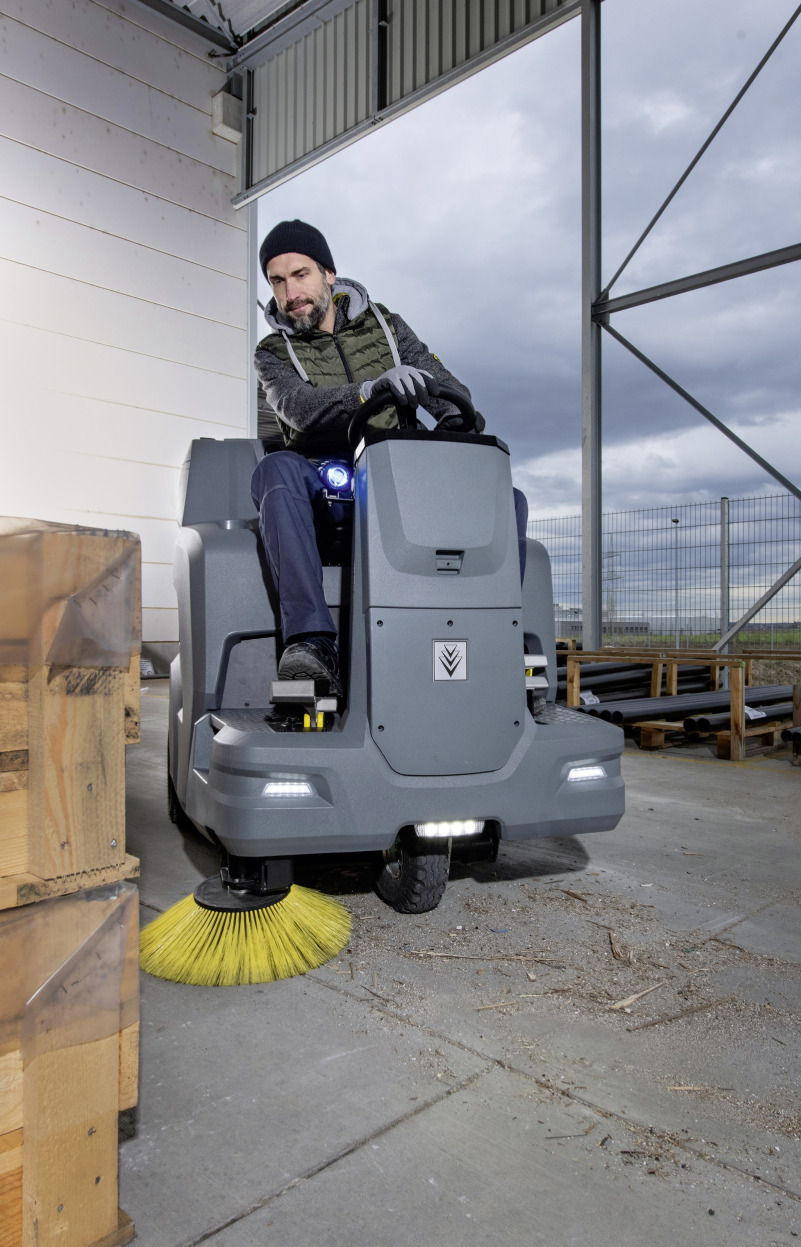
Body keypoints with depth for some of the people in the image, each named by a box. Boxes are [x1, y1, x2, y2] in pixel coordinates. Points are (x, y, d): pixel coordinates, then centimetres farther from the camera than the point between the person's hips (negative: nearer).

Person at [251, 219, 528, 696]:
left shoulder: (386, 326, 18)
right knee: (278, 469, -36)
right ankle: (311, 640, -44)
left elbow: (443, 386, 9)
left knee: (510, 500, -18)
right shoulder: (275, 352, 10)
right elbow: (298, 406, -13)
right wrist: (370, 389, -32)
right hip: (328, 486, -2)